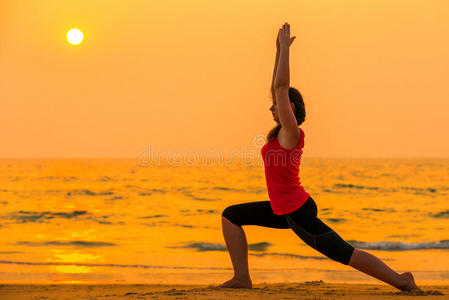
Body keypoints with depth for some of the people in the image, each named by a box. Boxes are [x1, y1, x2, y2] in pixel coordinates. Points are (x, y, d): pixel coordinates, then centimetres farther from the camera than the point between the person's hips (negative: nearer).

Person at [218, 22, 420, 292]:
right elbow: (278, 88, 14)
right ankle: (242, 279, 6)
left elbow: (282, 87, -20)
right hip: (285, 210, 9)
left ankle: (401, 280, 7)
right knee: (231, 216, 10)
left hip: (298, 212, -9)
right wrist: (280, 50, 15)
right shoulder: (283, 131, 8)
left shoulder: (291, 132, -15)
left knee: (345, 252, -3)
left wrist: (285, 47, -16)